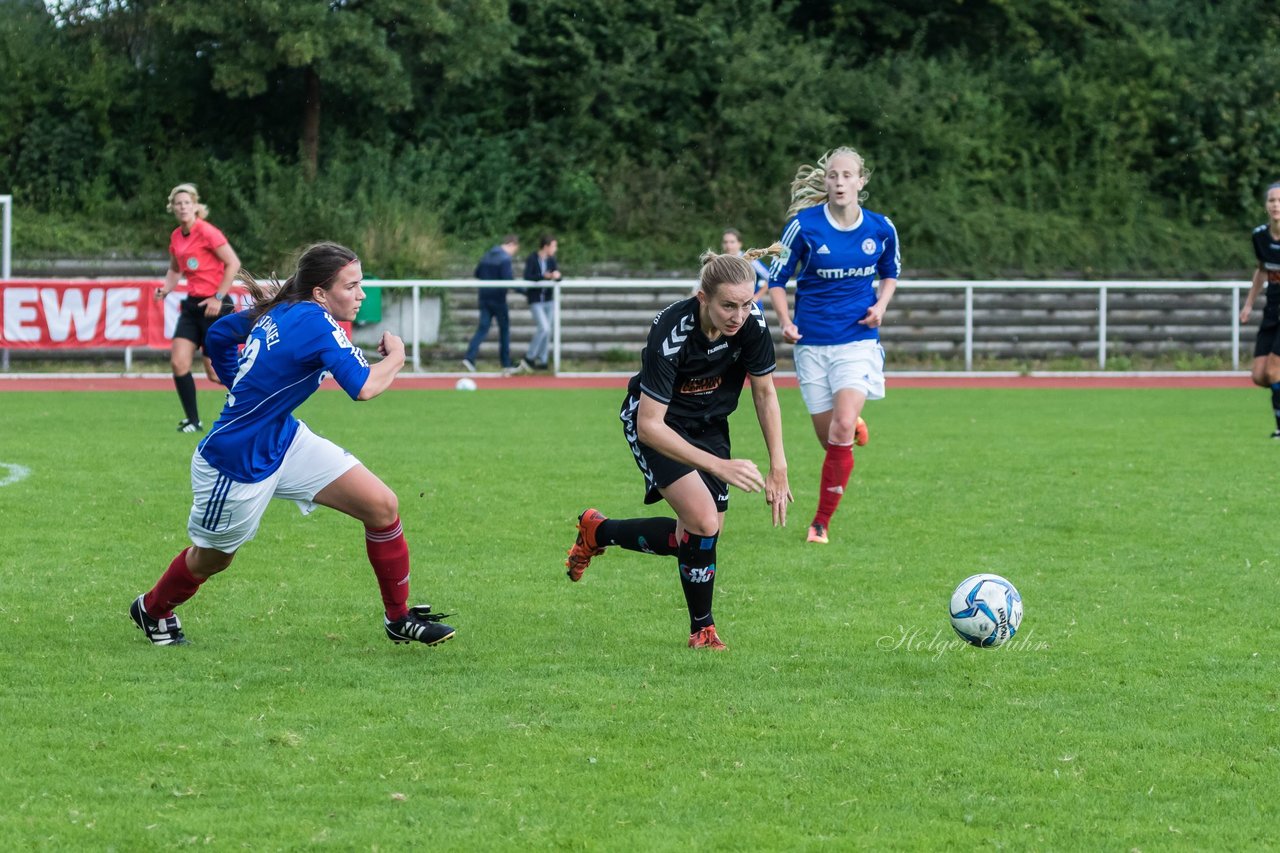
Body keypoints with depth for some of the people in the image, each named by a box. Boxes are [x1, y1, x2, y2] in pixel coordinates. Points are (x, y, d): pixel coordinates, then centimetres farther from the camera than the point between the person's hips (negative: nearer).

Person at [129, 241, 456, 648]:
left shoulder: (276, 311, -2)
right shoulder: (314, 322, -27)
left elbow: (219, 333, 13)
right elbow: (364, 387, -36)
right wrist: (395, 356, -15)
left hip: (283, 438, 9)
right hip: (236, 462, -9)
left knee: (382, 506, -4)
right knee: (212, 558, 17)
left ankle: (399, 619, 8)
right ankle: (152, 609, 47)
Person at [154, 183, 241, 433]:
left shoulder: (206, 232, -14)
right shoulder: (176, 237, 9)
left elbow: (233, 263, -14)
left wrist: (218, 297, -15)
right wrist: (166, 288, 5)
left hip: (214, 305, -7)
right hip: (192, 304, 7)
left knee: (215, 372, -6)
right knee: (178, 362, -5)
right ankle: (192, 420, 5)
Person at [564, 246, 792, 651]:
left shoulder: (752, 324, -22)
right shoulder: (671, 333, -36)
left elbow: (765, 393, -5)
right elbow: (649, 425, -34)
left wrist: (778, 468, -10)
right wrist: (719, 466, -40)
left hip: (708, 423, 6)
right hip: (656, 423, -6)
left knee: (696, 538, 2)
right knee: (704, 523, -22)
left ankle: (598, 532, 26)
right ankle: (702, 628, 2)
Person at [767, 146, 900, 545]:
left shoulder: (881, 228, -2)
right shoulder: (804, 225, -8)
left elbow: (890, 272, 18)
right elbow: (777, 280, 1)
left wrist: (880, 306, -2)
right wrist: (786, 322, -15)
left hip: (858, 339, 0)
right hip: (812, 343, 0)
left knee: (842, 430, -19)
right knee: (828, 436, 4)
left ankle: (821, 523, -8)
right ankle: (856, 426, 44)